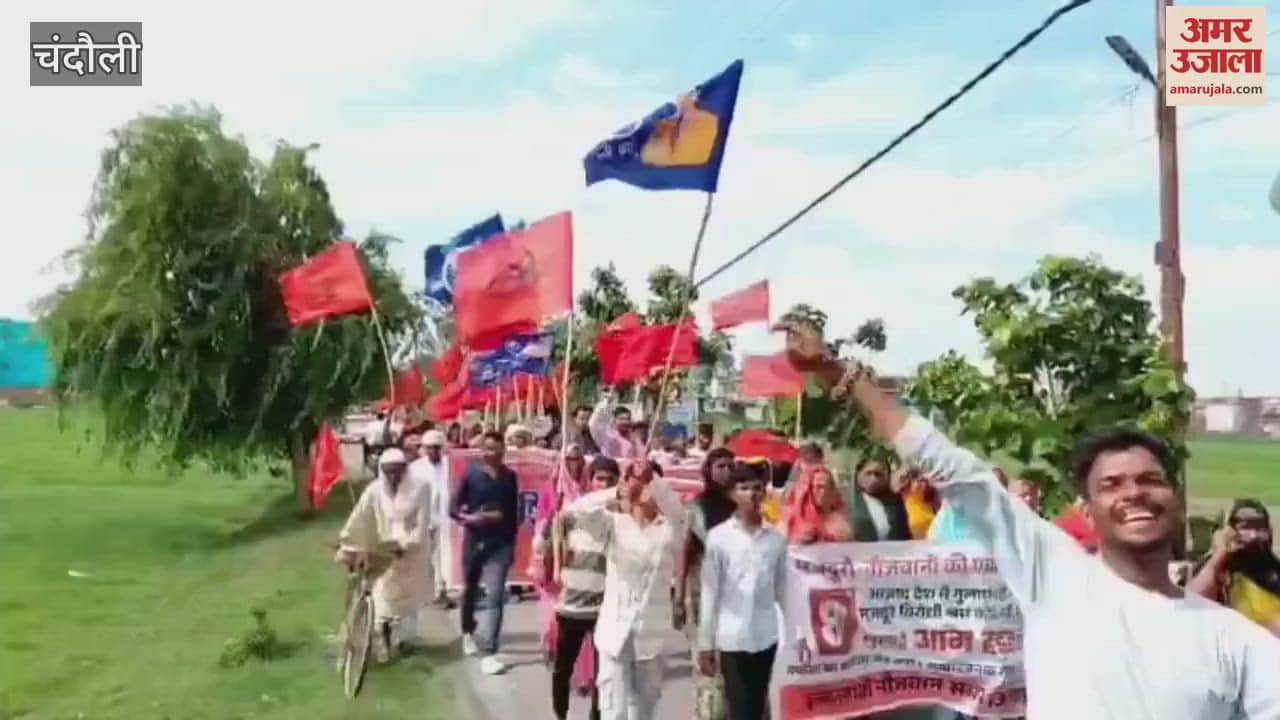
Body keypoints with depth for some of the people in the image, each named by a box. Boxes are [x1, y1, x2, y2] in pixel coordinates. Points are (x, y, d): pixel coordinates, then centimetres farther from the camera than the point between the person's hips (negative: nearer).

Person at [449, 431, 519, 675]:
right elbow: (453, 508, -5)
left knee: (495, 597, -11)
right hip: (474, 541, 0)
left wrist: (512, 541, 11)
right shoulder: (471, 473, -4)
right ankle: (468, 633, 45)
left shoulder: (509, 477, 3)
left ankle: (488, 653, -14)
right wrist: (468, 518, -23)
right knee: (470, 590, 19)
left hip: (500, 543, 0)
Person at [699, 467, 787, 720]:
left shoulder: (776, 538, 5)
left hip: (766, 637, 3)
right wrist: (705, 643, -2)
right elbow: (709, 593, -2)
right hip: (732, 638, -3)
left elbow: (783, 590, 9)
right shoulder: (718, 537, -3)